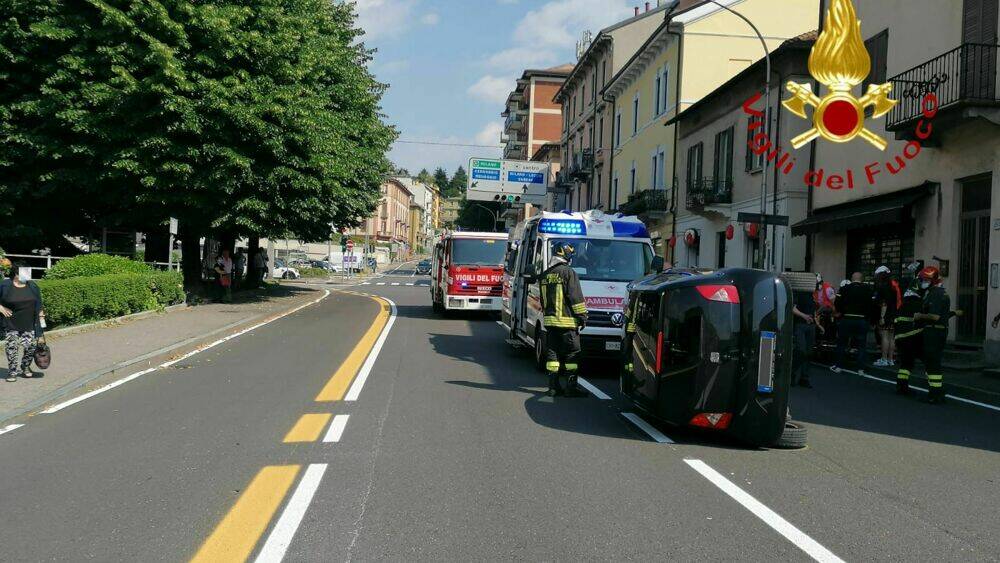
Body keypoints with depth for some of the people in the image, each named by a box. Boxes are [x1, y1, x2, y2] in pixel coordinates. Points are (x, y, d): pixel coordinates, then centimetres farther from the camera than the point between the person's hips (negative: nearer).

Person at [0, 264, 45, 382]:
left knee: (30, 346, 0)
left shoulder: (32, 286, 5)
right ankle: (12, 372, 11)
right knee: (12, 348, -1)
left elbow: (39, 305, 11)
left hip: (29, 326, 2)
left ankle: (25, 368, 23)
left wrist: (41, 317, 8)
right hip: (11, 326, -2)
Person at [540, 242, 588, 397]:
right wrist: (582, 316, -6)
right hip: (566, 321, -7)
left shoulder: (545, 275, 13)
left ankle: (553, 387, 10)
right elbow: (576, 297, -12)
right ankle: (571, 387, -3)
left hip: (549, 320, 7)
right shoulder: (568, 273, -11)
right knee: (572, 354, -1)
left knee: (552, 353, 9)